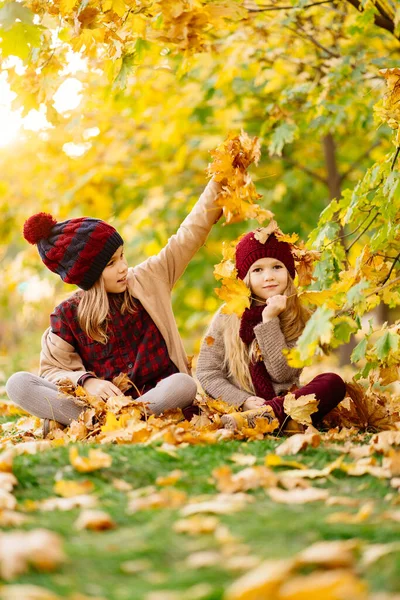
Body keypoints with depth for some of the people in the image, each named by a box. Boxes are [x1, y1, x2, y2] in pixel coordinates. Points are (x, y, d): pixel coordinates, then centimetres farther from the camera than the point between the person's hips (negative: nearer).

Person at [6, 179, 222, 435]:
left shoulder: (147, 282, 8)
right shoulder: (68, 314, 4)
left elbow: (188, 237, 10)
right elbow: (52, 369, 3)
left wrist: (216, 183, 5)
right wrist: (86, 381, -18)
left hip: (155, 396, 1)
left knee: (184, 385, -36)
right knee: (18, 384, -19)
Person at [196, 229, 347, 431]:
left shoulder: (300, 320, 7)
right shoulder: (227, 317, 7)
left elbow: (282, 374, -6)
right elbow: (206, 374, 3)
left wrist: (270, 320, -9)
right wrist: (244, 401, -13)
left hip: (282, 404, 2)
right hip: (233, 409, -1)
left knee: (333, 382, -28)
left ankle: (267, 415, -43)